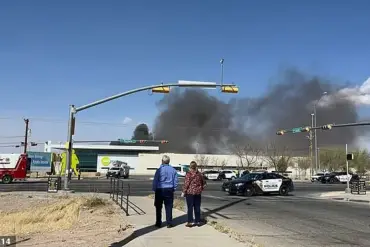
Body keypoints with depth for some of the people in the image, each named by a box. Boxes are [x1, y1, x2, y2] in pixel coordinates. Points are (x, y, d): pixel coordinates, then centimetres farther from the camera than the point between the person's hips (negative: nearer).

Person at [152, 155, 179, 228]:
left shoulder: (159, 170, -10)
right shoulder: (173, 170, 1)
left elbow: (155, 181, -6)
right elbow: (176, 181, 5)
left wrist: (154, 189, 5)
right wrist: (173, 189, 15)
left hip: (160, 190, -2)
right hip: (169, 190, 2)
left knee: (158, 207, 10)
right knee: (168, 207, 7)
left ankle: (158, 223, 14)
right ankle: (169, 223, 7)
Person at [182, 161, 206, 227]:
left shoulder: (189, 174, -10)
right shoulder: (199, 174, 6)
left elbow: (186, 184, -14)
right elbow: (204, 183, 14)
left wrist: (183, 192, -7)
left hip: (190, 192, -5)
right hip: (198, 193, 5)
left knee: (190, 207, 1)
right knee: (197, 207, 11)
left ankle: (190, 222, 1)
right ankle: (198, 221, 16)